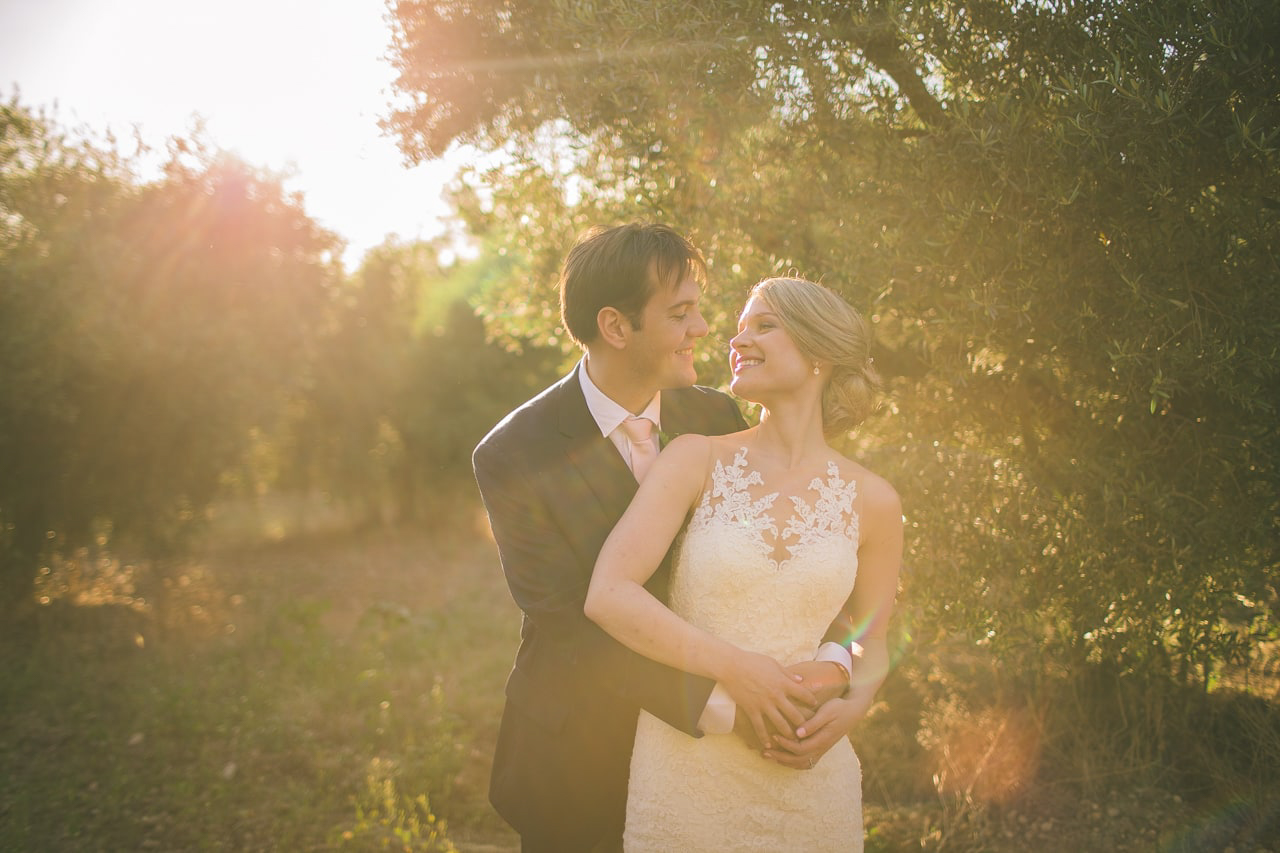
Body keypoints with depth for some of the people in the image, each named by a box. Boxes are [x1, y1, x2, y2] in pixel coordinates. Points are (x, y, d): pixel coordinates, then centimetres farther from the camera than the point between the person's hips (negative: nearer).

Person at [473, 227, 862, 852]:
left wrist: (834, 660, -26)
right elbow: (572, 623, -24)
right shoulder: (513, 457, -20)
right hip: (578, 761, -3)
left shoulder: (715, 418, -7)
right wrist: (722, 705, -31)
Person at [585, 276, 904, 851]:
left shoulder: (872, 502, 0)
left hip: (807, 776, 2)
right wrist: (742, 669, -20)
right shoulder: (698, 459, -5)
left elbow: (871, 645, 12)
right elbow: (607, 595, -15)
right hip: (686, 770, -1)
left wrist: (853, 704, -10)